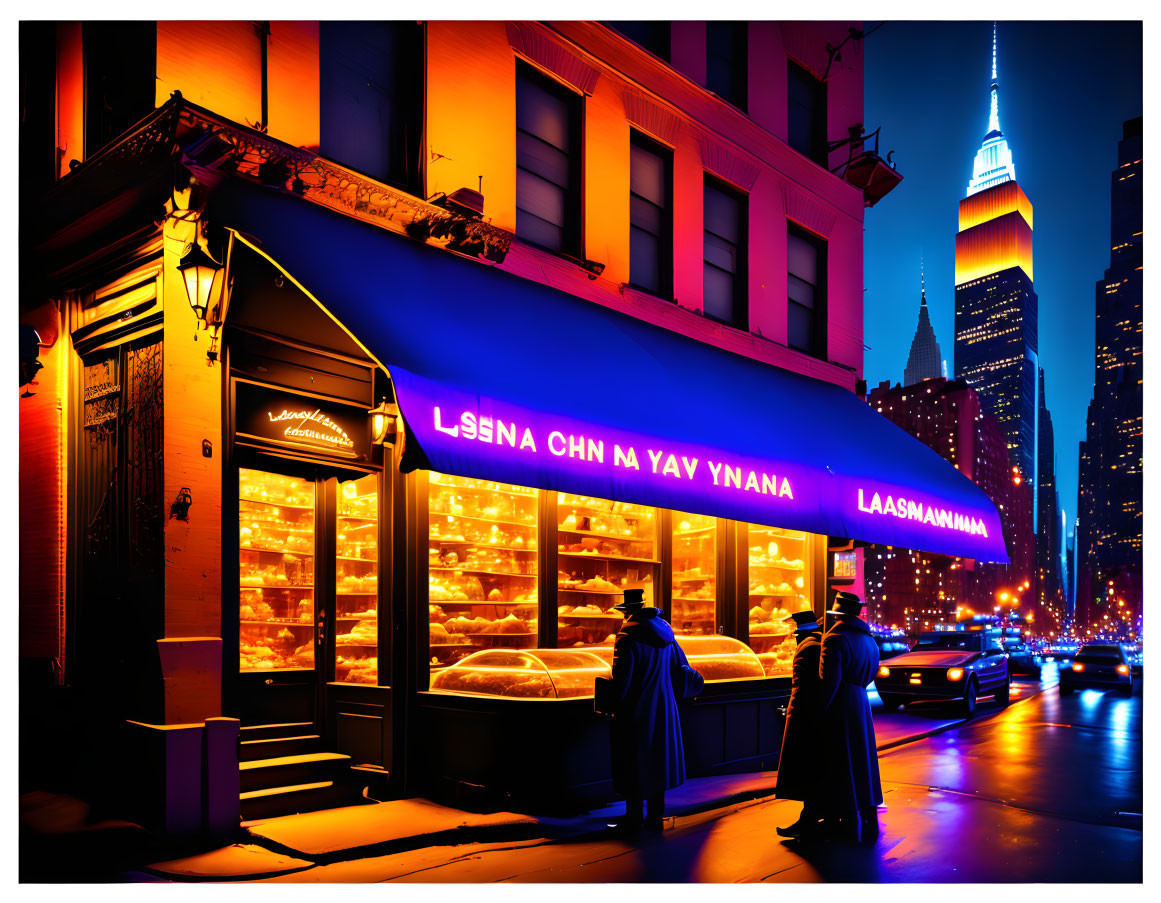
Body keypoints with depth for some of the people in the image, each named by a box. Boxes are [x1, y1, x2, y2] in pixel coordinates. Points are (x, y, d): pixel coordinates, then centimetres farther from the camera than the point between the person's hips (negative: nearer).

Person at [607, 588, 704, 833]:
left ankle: (634, 818, 11)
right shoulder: (664, 634, 3)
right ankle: (655, 818, 18)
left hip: (635, 711, -6)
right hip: (662, 709, 6)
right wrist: (697, 683, 32)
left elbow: (621, 680, -18)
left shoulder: (627, 638, -16)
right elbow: (680, 668, 13)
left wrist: (612, 702, -4)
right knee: (657, 758, 13)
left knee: (634, 763, 4)